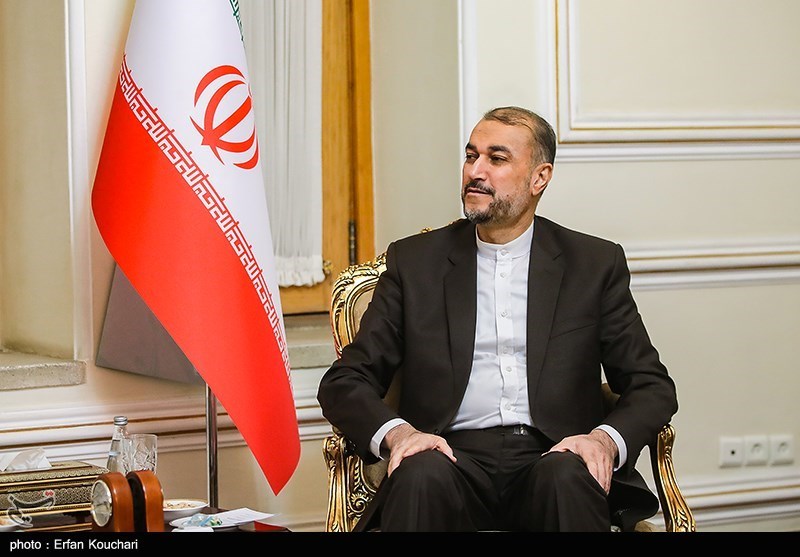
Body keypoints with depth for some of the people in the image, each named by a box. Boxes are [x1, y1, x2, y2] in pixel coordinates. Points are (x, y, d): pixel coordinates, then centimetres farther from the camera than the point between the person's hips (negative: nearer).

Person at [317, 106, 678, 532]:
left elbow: (652, 386, 12)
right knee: (421, 475, -35)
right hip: (453, 458, -1)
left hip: (551, 456, 1)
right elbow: (344, 383, 10)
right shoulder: (414, 261, 13)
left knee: (568, 477, -33)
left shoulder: (595, 263, 13)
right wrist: (397, 432, -12)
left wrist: (605, 439, -11)